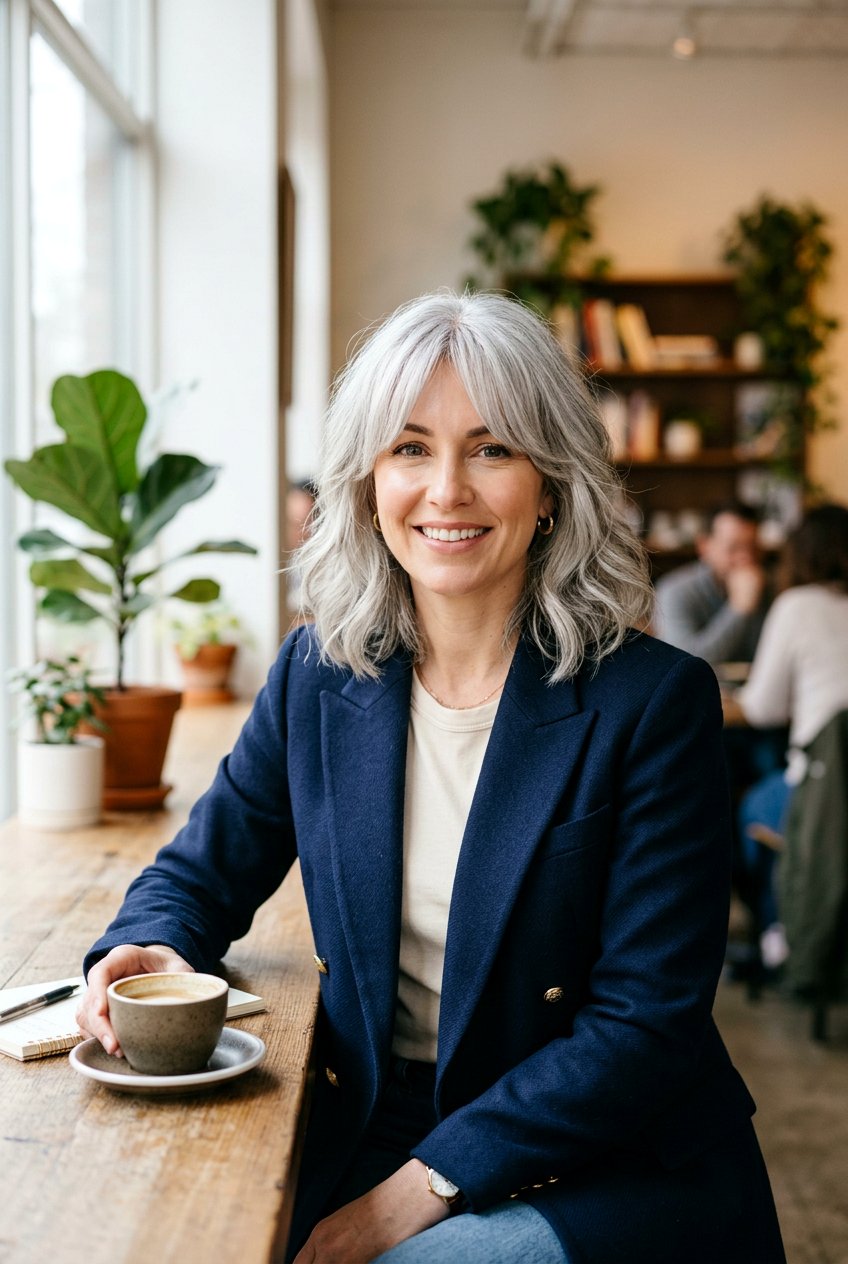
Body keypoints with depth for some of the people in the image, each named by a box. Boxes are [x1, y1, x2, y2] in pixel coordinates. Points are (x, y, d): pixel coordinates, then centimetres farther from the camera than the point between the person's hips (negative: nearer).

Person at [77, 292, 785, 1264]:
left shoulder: (654, 701, -12)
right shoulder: (319, 674, 1)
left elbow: (646, 1027, -14)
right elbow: (202, 873, 13)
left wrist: (426, 1185, -19)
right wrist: (150, 952, -11)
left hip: (605, 1175, -3)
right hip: (365, 1140, 4)